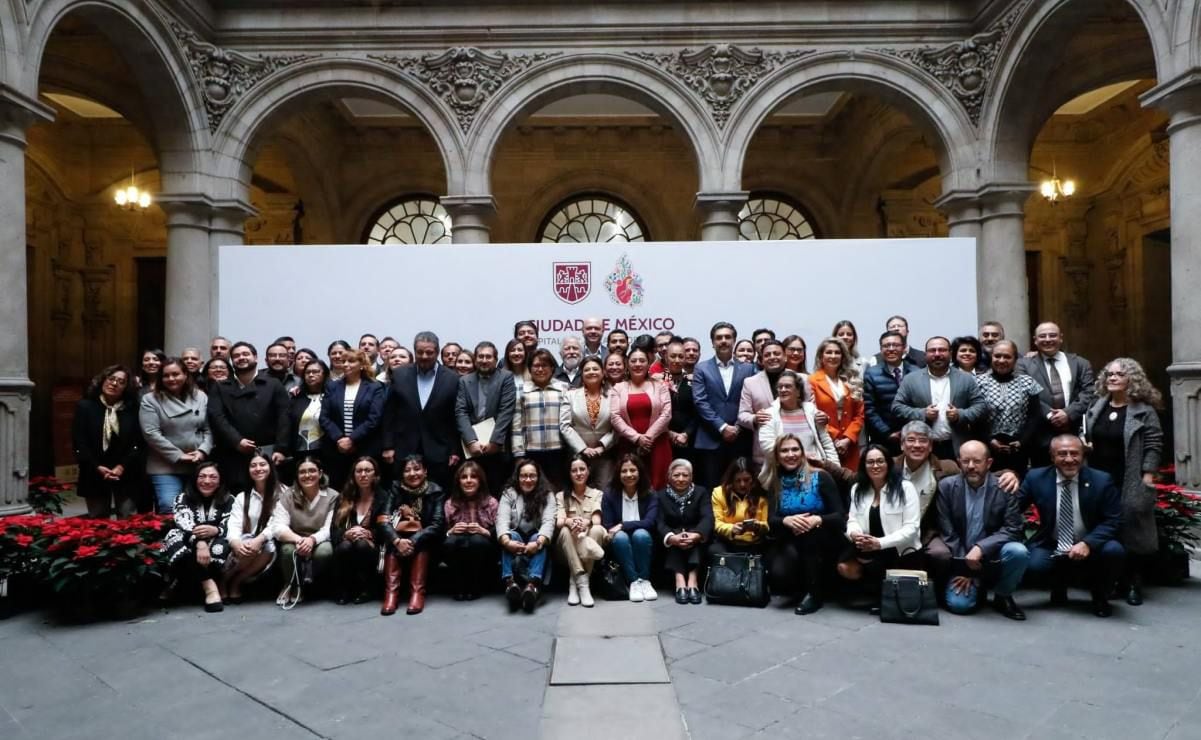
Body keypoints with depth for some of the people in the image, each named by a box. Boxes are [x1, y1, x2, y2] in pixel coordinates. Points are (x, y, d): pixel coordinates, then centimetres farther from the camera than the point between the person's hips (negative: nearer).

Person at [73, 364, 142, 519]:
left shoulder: (132, 409, 4)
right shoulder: (85, 406, 2)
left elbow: (138, 442, -2)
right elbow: (79, 442, -4)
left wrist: (123, 466, -14)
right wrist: (97, 467, -13)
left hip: (126, 475, 0)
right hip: (95, 475, 0)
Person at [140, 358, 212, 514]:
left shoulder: (201, 397, 7)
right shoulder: (150, 400, -1)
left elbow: (209, 429, 6)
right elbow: (151, 433, -10)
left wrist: (203, 451, -11)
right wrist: (178, 455, -13)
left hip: (198, 465, 3)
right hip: (165, 467, -3)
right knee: (169, 508, -13)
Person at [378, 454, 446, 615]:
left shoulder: (435, 491, -8)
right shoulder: (396, 489, -3)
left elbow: (438, 524, -19)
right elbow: (383, 520, -15)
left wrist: (413, 541, -33)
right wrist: (397, 540, -35)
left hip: (424, 543, -1)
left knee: (419, 544, -32)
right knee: (392, 544, -29)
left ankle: (417, 592, -35)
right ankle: (391, 592, -36)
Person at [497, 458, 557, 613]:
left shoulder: (547, 495, 0)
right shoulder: (509, 493, 1)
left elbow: (549, 521, -15)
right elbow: (502, 519, -15)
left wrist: (538, 541, -37)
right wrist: (506, 541, -37)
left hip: (535, 537, 0)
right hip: (515, 537, 0)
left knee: (539, 541, -34)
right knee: (511, 536, -33)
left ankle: (532, 585, -57)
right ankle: (510, 582, -55)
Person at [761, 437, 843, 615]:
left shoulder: (820, 477, -6)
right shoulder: (774, 484, 2)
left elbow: (840, 517, -11)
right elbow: (770, 520, -7)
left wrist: (818, 519, -32)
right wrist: (786, 520, -31)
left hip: (820, 540, -1)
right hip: (790, 542, 2)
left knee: (809, 531, -36)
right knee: (779, 573, -29)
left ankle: (814, 593, -20)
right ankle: (802, 588, 8)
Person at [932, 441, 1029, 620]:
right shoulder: (947, 486, -6)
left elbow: (1013, 529, -12)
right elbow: (947, 532, -6)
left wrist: (980, 548, -26)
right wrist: (965, 568, -12)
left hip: (993, 556, 0)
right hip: (961, 560, 0)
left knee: (1018, 551, -31)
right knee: (958, 604, -21)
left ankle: (1002, 596, -2)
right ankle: (975, 584, 16)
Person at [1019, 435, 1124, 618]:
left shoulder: (1102, 480, -8)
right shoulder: (1036, 478, -6)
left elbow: (1114, 521, -9)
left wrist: (1088, 543, -24)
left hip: (1090, 548, 0)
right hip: (1051, 548, 0)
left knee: (1114, 550, -30)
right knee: (1031, 563, -29)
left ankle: (1100, 597, 3)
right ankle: (1058, 587, 11)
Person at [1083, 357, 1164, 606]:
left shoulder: (1144, 411, -5)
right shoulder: (1096, 406, 10)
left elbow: (1153, 445, -8)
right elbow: (1084, 434, 21)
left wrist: (1147, 477, -14)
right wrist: (1082, 443, -1)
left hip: (1130, 484, -4)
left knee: (1131, 530, -1)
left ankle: (1134, 583, 10)